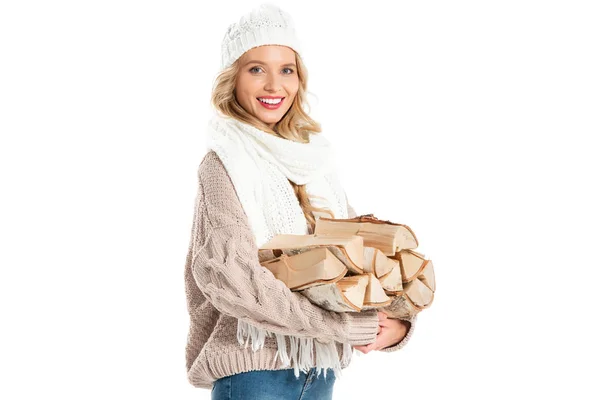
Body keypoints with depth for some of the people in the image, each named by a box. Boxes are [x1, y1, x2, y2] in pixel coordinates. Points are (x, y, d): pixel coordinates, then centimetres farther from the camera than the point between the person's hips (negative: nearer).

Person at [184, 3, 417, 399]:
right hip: (254, 368, -6)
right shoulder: (226, 164, -10)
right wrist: (350, 325, -20)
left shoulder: (313, 158, 7)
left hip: (321, 367, 6)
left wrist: (398, 322, -10)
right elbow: (230, 277, -21)